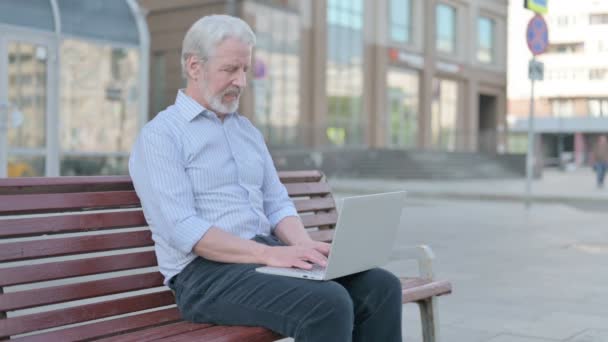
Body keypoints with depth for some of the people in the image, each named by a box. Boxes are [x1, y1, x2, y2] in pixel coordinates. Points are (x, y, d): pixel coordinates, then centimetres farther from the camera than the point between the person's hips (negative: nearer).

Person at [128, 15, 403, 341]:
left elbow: (276, 204, 16)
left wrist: (306, 246, -6)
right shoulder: (159, 136, -5)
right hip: (207, 272, -7)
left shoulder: (248, 131, 19)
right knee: (327, 304, -30)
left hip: (265, 257, 7)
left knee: (381, 286, -13)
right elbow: (181, 229, -17)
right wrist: (269, 254, -24)